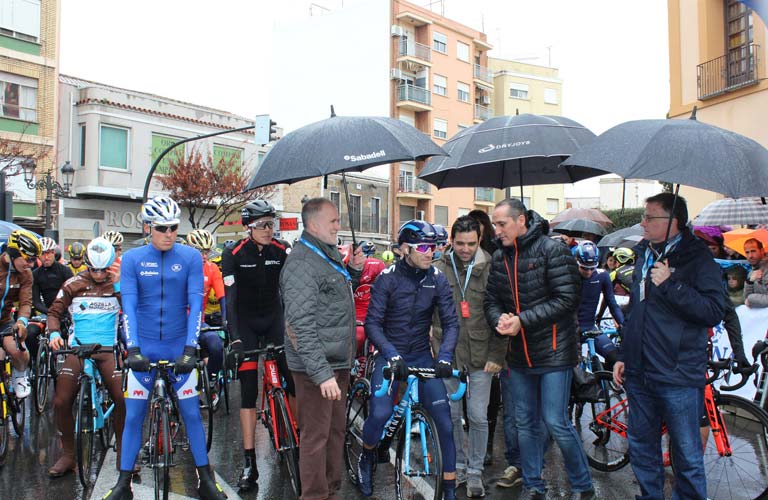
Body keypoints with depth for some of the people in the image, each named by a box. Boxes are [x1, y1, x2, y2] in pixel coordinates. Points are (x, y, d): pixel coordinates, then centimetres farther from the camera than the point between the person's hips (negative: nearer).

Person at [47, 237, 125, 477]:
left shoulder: (117, 283, 5)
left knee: (123, 399, -15)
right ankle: (68, 455, 15)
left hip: (108, 349, -1)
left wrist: (120, 283, -16)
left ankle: (123, 453, 5)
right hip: (77, 349, 1)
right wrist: (54, 333, -6)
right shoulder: (73, 284, 6)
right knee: (61, 402, -8)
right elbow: (55, 312, 12)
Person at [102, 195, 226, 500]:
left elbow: (195, 304, -9)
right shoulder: (132, 259, -3)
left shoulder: (190, 258, -4)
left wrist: (190, 348, -18)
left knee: (191, 413, 3)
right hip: (143, 348, 1)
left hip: (179, 348, 0)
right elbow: (128, 306, -8)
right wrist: (132, 348, -18)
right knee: (133, 415, 6)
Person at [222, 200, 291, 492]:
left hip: (274, 320, 2)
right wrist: (235, 338, -31)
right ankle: (249, 464, 0)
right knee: (248, 391, -5)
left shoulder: (281, 252, -6)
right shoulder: (234, 254, -14)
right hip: (245, 323, -2)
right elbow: (230, 297, -21)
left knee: (294, 378, -8)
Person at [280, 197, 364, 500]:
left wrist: (353, 271, 7)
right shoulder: (301, 264, -18)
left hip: (338, 362, 10)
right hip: (317, 367, -10)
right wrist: (322, 373, -28)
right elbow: (302, 325, -25)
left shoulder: (331, 253, 12)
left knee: (336, 430, 19)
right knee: (316, 437, 1)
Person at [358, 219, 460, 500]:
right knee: (380, 414, -22)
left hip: (423, 356, 3)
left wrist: (444, 356, -23)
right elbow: (372, 324, -14)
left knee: (444, 417, -9)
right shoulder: (388, 278, -10)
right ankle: (366, 459, 12)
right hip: (391, 355, -2)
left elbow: (450, 322, -6)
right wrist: (393, 355, -27)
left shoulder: (438, 280, -3)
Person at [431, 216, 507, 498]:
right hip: (449, 355, 2)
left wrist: (496, 355, -5)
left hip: (481, 356, -1)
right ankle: (458, 466, 30)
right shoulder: (439, 270, 0)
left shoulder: (490, 270, -4)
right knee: (451, 415, 11)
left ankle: (475, 472, 22)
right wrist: (438, 352, 1)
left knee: (478, 416, 4)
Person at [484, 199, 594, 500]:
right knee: (525, 423, 13)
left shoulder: (552, 250, -12)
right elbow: (492, 299, 12)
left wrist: (522, 320, -21)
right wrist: (499, 319, -11)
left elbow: (567, 299, -17)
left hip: (553, 350, -6)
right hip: (519, 353, 6)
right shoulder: (500, 258, 7)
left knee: (556, 422, -3)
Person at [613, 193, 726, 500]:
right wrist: (623, 356, 19)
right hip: (640, 374, 7)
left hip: (678, 378, -6)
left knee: (687, 456, 4)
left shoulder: (697, 259, -8)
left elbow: (714, 311, -19)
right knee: (641, 450, 16)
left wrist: (670, 284, -23)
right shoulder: (645, 255, 12)